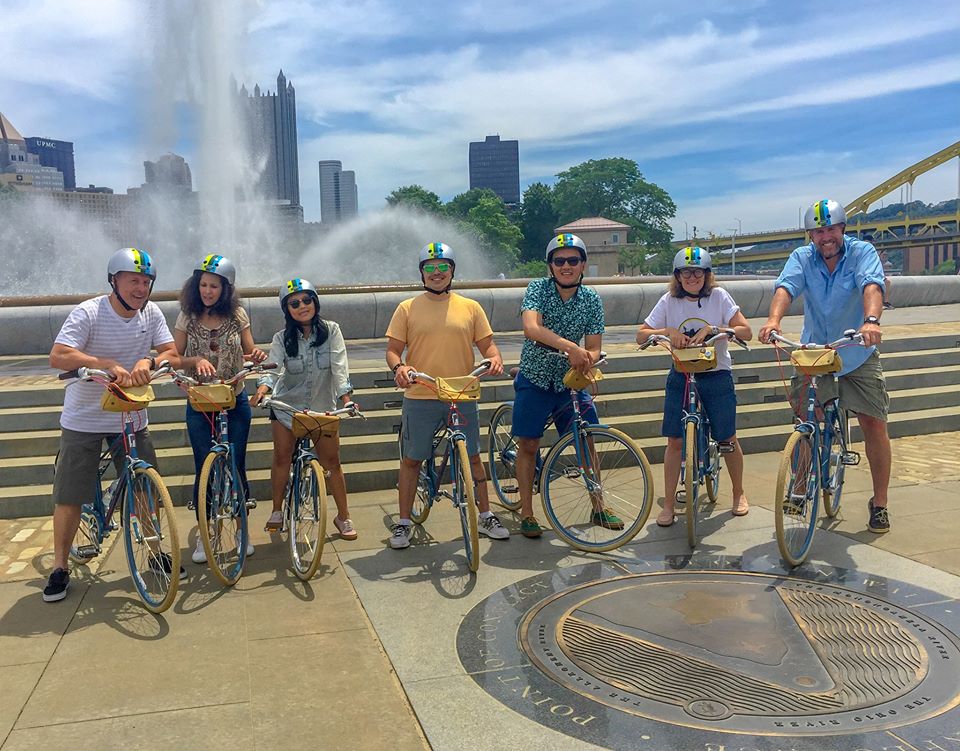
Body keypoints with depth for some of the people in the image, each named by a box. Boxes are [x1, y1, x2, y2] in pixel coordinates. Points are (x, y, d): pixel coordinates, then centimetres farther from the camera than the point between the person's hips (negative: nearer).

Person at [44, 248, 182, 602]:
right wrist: (108, 364, -37)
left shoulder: (152, 313, -3)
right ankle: (60, 567, 19)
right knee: (69, 496, 3)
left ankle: (155, 552, 25)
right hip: (84, 419, -3)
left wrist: (148, 361, -27)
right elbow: (58, 357, -26)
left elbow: (173, 355, -5)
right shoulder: (88, 312, -16)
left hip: (131, 418, 4)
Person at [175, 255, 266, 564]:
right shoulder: (188, 317, -2)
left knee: (236, 467, 4)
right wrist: (196, 360, -23)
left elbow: (250, 353, 0)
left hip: (235, 401, 0)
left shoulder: (237, 315, -2)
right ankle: (203, 536, 18)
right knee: (204, 469, 3)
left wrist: (257, 355, -24)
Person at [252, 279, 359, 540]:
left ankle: (343, 516, 14)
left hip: (322, 407, -1)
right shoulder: (282, 338, -5)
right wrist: (263, 387, -41)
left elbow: (339, 366, -16)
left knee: (331, 462, 2)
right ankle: (277, 511, 24)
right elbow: (273, 366, -20)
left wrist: (346, 397, -29)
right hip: (286, 405, 1)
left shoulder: (331, 331, -8)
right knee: (282, 459, 4)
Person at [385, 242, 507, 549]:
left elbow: (486, 344, 10)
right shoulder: (407, 308, 3)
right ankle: (403, 522, 17)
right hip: (419, 397, -1)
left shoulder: (470, 307, 7)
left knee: (473, 457, 10)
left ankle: (486, 516, 24)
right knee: (411, 460, 5)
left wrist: (495, 358, -13)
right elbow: (393, 349, 3)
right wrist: (399, 366, -19)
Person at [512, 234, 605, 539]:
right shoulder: (538, 289, -13)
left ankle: (598, 508, 20)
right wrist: (569, 346, -45)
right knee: (528, 446, 2)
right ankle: (527, 515, 13)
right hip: (535, 379, -2)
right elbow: (531, 328, -32)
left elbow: (593, 348, -6)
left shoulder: (592, 299, -5)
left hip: (570, 381, 3)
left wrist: (586, 361, -30)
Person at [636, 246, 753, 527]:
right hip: (681, 376, 1)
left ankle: (738, 493, 29)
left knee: (727, 439, 6)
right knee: (674, 440, -2)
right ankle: (668, 503, 7)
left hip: (716, 375, -1)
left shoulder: (718, 296, -5)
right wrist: (667, 331, -21)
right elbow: (641, 336, -3)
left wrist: (713, 329, -24)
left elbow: (746, 331, -10)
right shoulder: (669, 301, -2)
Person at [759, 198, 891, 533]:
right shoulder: (802, 257, -3)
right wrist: (774, 319, -42)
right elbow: (786, 287, -21)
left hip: (858, 354, -1)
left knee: (873, 423, -3)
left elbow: (872, 286, -27)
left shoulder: (862, 252, -9)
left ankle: (879, 503, 11)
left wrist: (871, 320, -48)